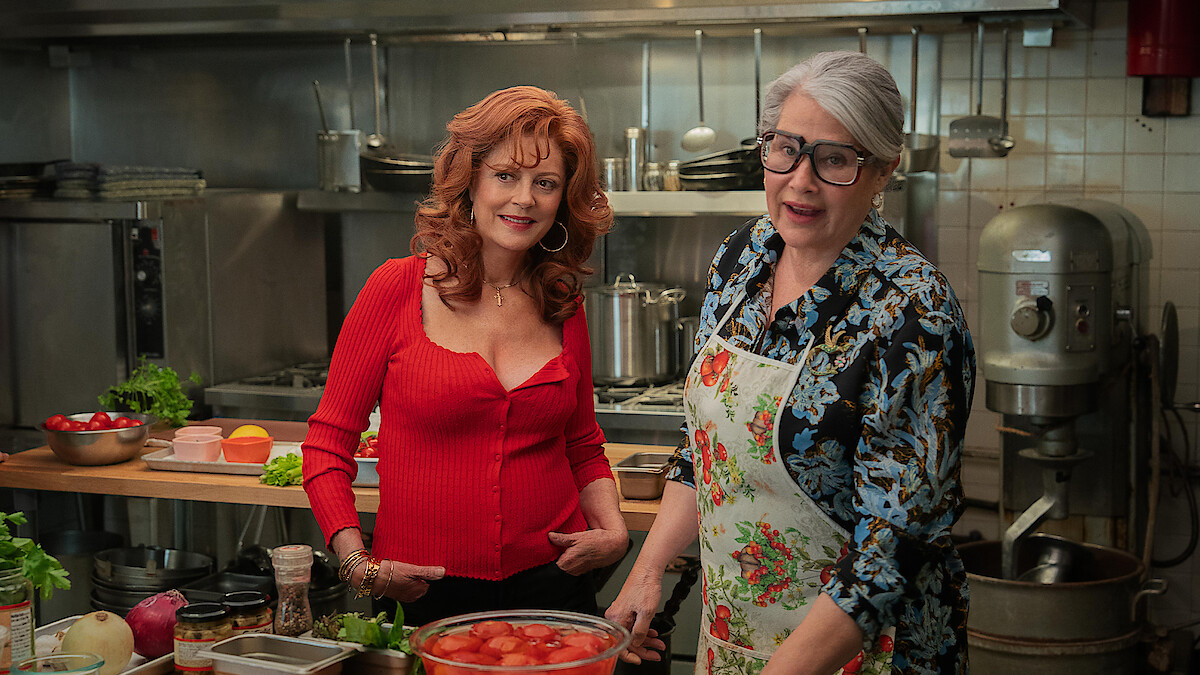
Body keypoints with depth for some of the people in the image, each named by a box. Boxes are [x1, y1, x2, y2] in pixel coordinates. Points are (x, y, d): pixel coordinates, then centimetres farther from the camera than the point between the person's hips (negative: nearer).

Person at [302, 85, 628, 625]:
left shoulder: (563, 307, 5)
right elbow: (328, 442, -3)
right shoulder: (398, 289, -7)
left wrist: (612, 529, -2)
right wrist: (357, 561, -15)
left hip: (550, 582, 3)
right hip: (424, 595, -3)